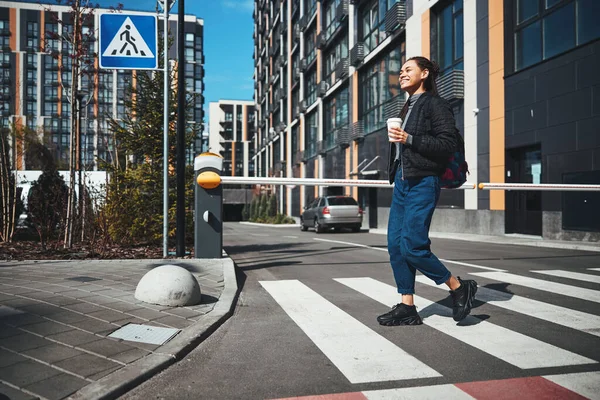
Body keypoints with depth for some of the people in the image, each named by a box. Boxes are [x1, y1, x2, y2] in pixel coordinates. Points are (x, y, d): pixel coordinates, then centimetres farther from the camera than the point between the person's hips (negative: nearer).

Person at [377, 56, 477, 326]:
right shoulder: (408, 108, 22)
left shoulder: (435, 104, -3)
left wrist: (409, 139, -18)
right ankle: (407, 308, 10)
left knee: (412, 246, -14)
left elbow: (448, 144, -13)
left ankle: (459, 288, 8)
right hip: (402, 182, 9)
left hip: (422, 183, -9)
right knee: (395, 245, 3)